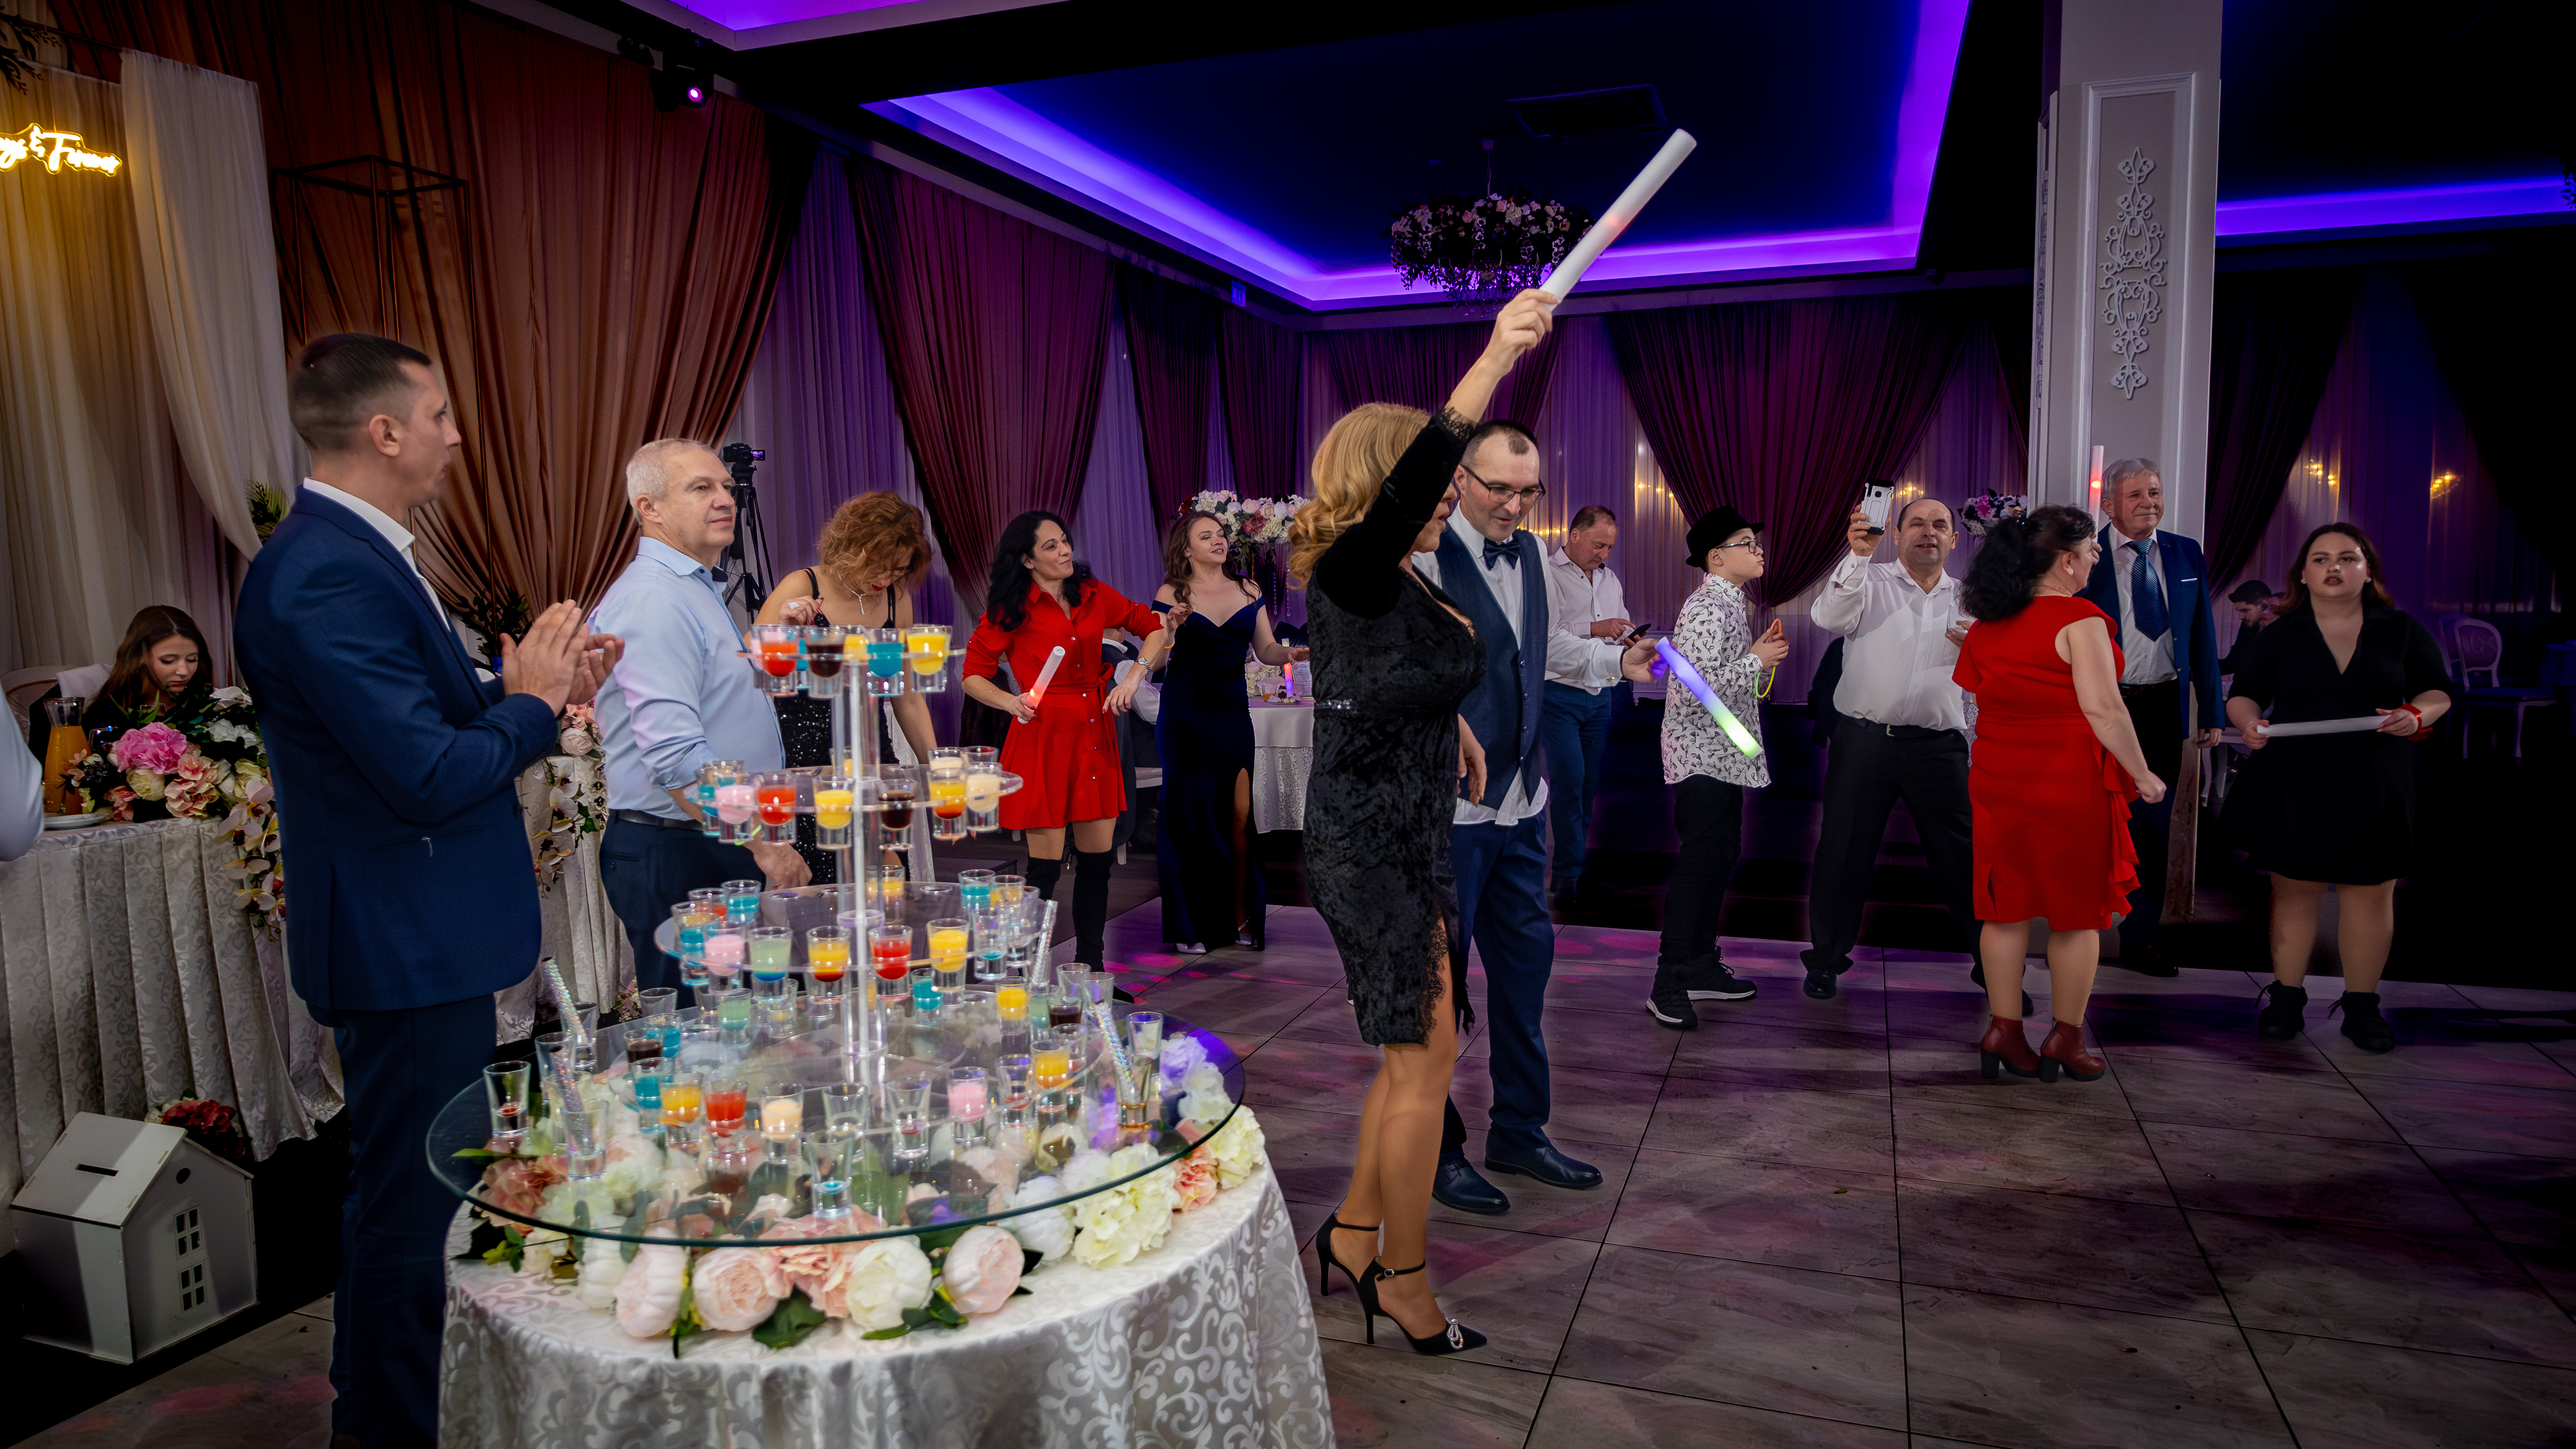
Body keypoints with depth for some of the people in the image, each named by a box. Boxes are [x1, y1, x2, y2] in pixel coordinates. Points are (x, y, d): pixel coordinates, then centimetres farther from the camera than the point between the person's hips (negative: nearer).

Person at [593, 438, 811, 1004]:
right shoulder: (654, 601, -17)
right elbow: (678, 758, -25)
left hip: (724, 850, 10)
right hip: (678, 859, -10)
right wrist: (764, 845, -23)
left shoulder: (698, 592, 17)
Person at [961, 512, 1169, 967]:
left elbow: (1154, 629, 16)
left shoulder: (1093, 595, 9)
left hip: (1095, 734, 5)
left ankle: (1091, 965, 21)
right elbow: (973, 676, 2)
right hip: (1044, 737, -5)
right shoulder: (1010, 610, -3)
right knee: (1045, 867, -5)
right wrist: (1012, 702, -16)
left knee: (1098, 857, 8)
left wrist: (1134, 677, 1)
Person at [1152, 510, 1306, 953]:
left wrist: (1289, 653, -10)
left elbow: (1266, 649, 11)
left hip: (1234, 710, 2)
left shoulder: (1248, 591, 10)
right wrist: (1171, 629, -22)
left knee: (1241, 814, -5)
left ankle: (1241, 918, 7)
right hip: (1186, 713, -2)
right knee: (1190, 814, 2)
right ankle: (1189, 927, 12)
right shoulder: (1171, 594, 0)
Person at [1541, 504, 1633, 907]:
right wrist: (1594, 629, -24)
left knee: (1590, 782, 6)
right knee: (1569, 780, -10)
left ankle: (1573, 862, 16)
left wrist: (1629, 641, 0)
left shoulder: (1610, 578, 16)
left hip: (1601, 695, 7)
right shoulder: (1547, 575, -9)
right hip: (1560, 695, -7)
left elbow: (1621, 630, 23)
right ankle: (1569, 871, -2)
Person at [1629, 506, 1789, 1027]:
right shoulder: (1707, 609, -18)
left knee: (1722, 857, 15)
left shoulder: (1730, 603, 14)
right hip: (1701, 756, -10)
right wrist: (1756, 661, -18)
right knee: (1698, 864, -8)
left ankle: (1702, 966, 25)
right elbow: (1690, 692, -28)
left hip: (1725, 754, 10)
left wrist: (1761, 654, 7)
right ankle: (1669, 984, -2)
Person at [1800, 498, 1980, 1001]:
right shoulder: (1869, 583, 3)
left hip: (1939, 746, 2)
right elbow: (1829, 616, -17)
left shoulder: (1968, 599, 13)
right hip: (1864, 738, -2)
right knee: (1845, 850, 6)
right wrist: (1859, 554, -27)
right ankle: (1827, 958, 20)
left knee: (1961, 855, 6)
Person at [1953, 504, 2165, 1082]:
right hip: (2071, 783, -6)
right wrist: (2142, 774, -8)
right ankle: (2066, 1040, 14)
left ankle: (2003, 1031, 14)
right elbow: (2103, 709, -17)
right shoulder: (2078, 619, -13)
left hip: (1998, 783, 6)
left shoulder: (1986, 624, 8)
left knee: (2007, 908, 11)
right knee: (2077, 911, 7)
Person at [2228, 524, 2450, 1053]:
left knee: (2371, 892, 6)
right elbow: (2245, 695, 4)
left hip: (2376, 786, 1)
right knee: (2294, 889, 5)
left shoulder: (2402, 631, 5)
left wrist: (2417, 716, -13)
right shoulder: (2278, 637, 4)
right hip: (2295, 785, 0)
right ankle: (2286, 996, 16)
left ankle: (2361, 1004, 18)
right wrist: (2249, 722, -18)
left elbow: (2437, 692, 8)